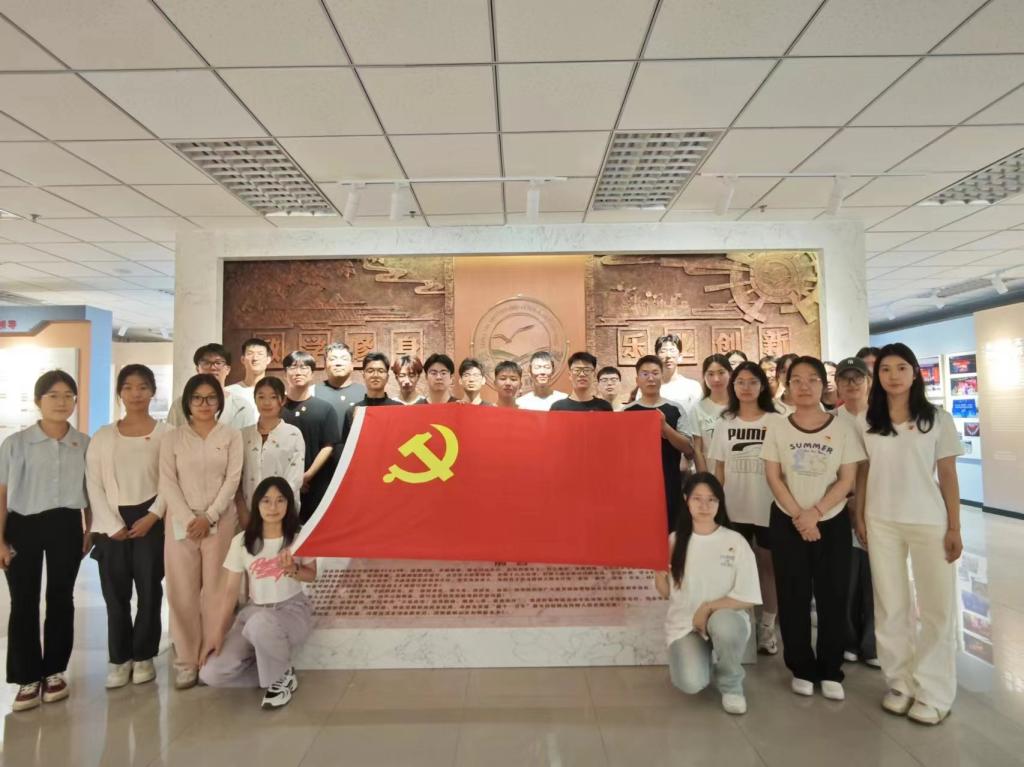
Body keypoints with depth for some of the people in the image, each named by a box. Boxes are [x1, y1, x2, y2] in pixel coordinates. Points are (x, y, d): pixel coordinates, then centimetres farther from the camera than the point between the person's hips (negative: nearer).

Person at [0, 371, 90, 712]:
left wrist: (90, 531, 6)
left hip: (66, 527, 1)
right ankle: (28, 678, 16)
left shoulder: (85, 444, 1)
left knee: (61, 599, 10)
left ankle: (54, 671, 24)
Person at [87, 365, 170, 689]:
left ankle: (143, 656, 20)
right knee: (115, 592, 6)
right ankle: (119, 658, 21)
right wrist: (112, 524, -7)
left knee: (149, 590, 3)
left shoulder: (166, 433, -1)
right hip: (113, 522, 2)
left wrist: (152, 517, -12)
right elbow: (94, 484, 2)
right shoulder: (103, 435, 6)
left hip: (151, 520, -2)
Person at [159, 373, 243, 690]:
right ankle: (186, 660, 15)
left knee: (215, 590, 3)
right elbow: (167, 483, -1)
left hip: (220, 521, -1)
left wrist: (209, 516, -11)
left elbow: (232, 479, -2)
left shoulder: (232, 435, 4)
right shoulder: (172, 438, 6)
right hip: (182, 522, 1)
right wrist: (189, 519, -12)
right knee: (182, 592, 3)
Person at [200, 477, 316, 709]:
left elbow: (311, 575, 5)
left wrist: (292, 570, -17)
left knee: (261, 623, -40)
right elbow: (229, 590, -2)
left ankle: (283, 677, -11)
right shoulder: (241, 541, -3)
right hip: (254, 611, 3)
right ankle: (271, 672, 7)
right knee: (211, 673, -17)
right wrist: (217, 633, -9)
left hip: (292, 609, -3)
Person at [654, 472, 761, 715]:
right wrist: (658, 571, -14)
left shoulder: (735, 542, -6)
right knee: (691, 683, -26)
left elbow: (748, 598, -7)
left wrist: (708, 608, -17)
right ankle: (702, 657, 12)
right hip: (684, 623, 1)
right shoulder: (676, 540, 0)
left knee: (724, 625, -38)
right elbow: (666, 592, 4)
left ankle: (731, 685, -6)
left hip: (725, 618, -1)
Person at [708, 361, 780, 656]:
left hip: (768, 508, -2)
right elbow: (719, 469, 7)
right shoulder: (725, 423, 5)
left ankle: (767, 627, 20)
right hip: (734, 508, 2)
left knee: (768, 566, 8)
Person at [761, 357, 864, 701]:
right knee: (793, 597, 5)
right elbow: (773, 477, -4)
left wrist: (815, 513, -15)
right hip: (787, 523, 0)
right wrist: (798, 516, -13)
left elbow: (846, 480, -5)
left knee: (832, 597, 5)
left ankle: (830, 671, 20)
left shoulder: (842, 428, -2)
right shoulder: (777, 426, -2)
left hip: (832, 522, 0)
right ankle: (801, 669, 20)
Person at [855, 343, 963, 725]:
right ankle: (900, 682, 24)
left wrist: (954, 527, -4)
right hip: (881, 523, 2)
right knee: (890, 607, 10)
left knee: (936, 608, 6)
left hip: (929, 522, -1)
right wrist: (859, 518, 3)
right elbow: (862, 474, 6)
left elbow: (948, 477, -1)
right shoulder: (867, 422, 3)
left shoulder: (938, 420, -2)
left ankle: (933, 692, 19)